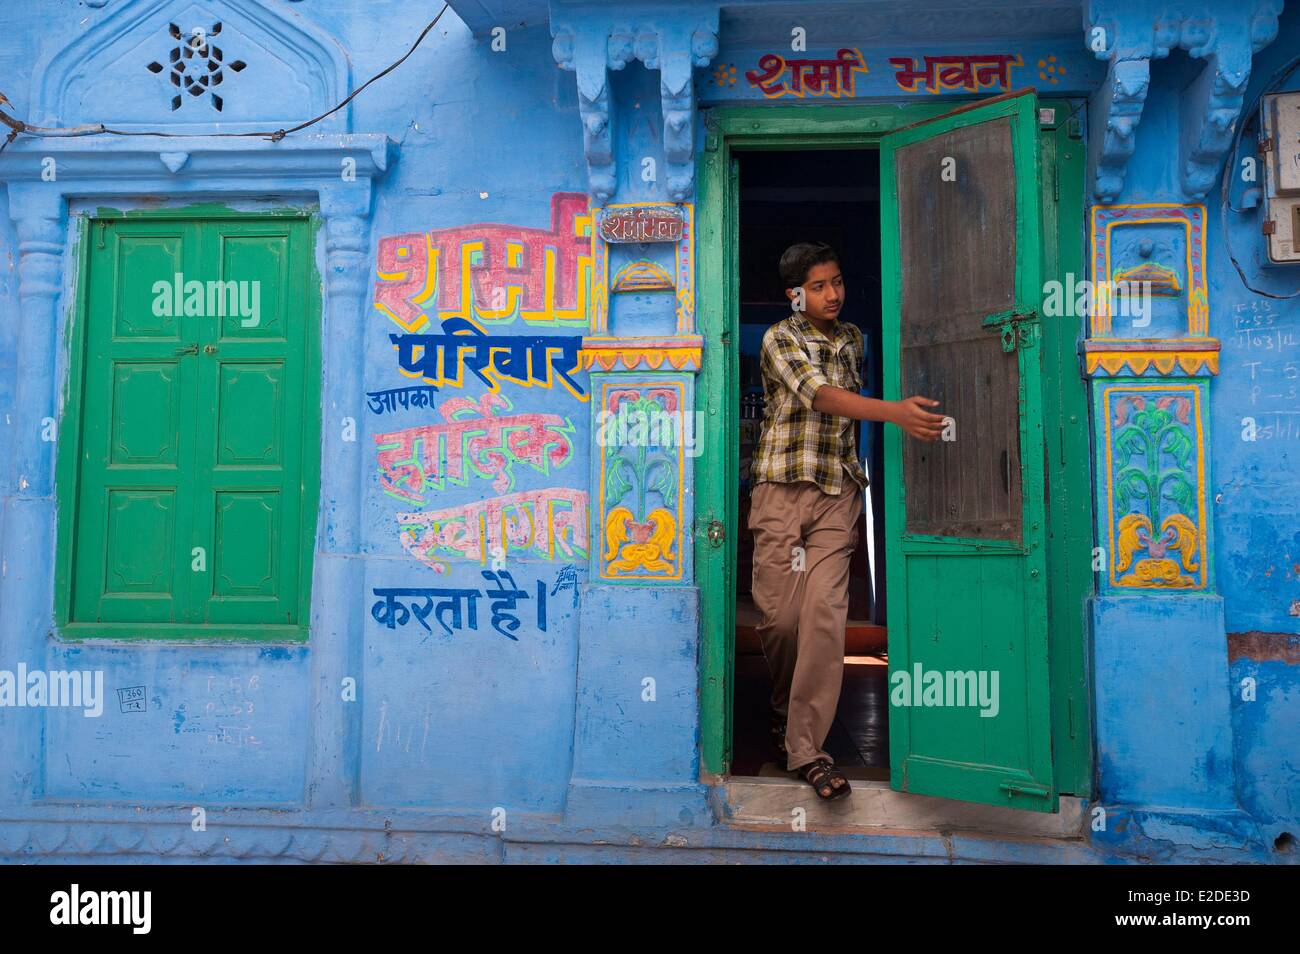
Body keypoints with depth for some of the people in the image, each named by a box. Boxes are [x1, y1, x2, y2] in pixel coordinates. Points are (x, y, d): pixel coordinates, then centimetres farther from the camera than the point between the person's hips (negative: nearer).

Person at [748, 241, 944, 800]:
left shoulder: (852, 338, 15)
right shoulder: (780, 339, -4)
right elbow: (822, 396, -21)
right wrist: (895, 412, -36)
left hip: (837, 495, 4)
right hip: (781, 489, -3)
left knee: (825, 614, -9)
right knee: (780, 615, -1)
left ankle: (805, 746, -3)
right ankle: (784, 710, 28)